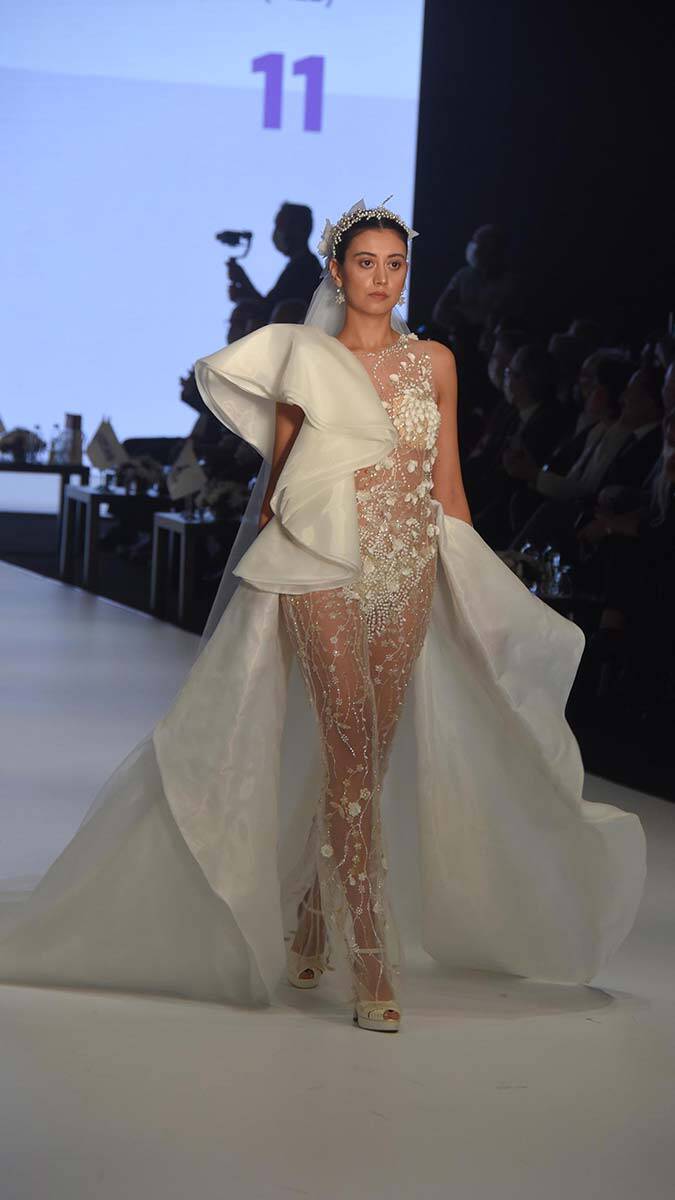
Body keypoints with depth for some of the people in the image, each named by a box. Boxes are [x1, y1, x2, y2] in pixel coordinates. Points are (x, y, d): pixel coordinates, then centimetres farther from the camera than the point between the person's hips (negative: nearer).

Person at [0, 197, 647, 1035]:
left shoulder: (434, 363, 10)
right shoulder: (305, 360, 2)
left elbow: (448, 488, 13)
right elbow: (274, 481, 6)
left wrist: (475, 591, 12)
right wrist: (258, 580, 6)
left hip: (411, 576, 4)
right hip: (326, 571, -4)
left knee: (369, 758, 7)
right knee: (352, 759, -11)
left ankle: (311, 928, 25)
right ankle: (371, 972, -11)